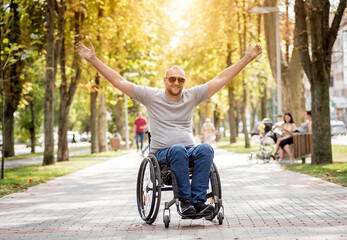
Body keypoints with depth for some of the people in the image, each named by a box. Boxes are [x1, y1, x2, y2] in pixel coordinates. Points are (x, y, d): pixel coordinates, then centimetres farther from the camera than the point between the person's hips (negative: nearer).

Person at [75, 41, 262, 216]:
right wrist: (93, 60, 0)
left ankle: (197, 200, -34)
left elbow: (222, 79, 12)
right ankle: (184, 200, -30)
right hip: (162, 153, -2)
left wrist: (247, 58, 9)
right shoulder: (150, 96, 6)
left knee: (206, 149, -32)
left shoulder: (192, 96, 12)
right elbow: (119, 81, 5)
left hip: (190, 151, 2)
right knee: (178, 150, -37)